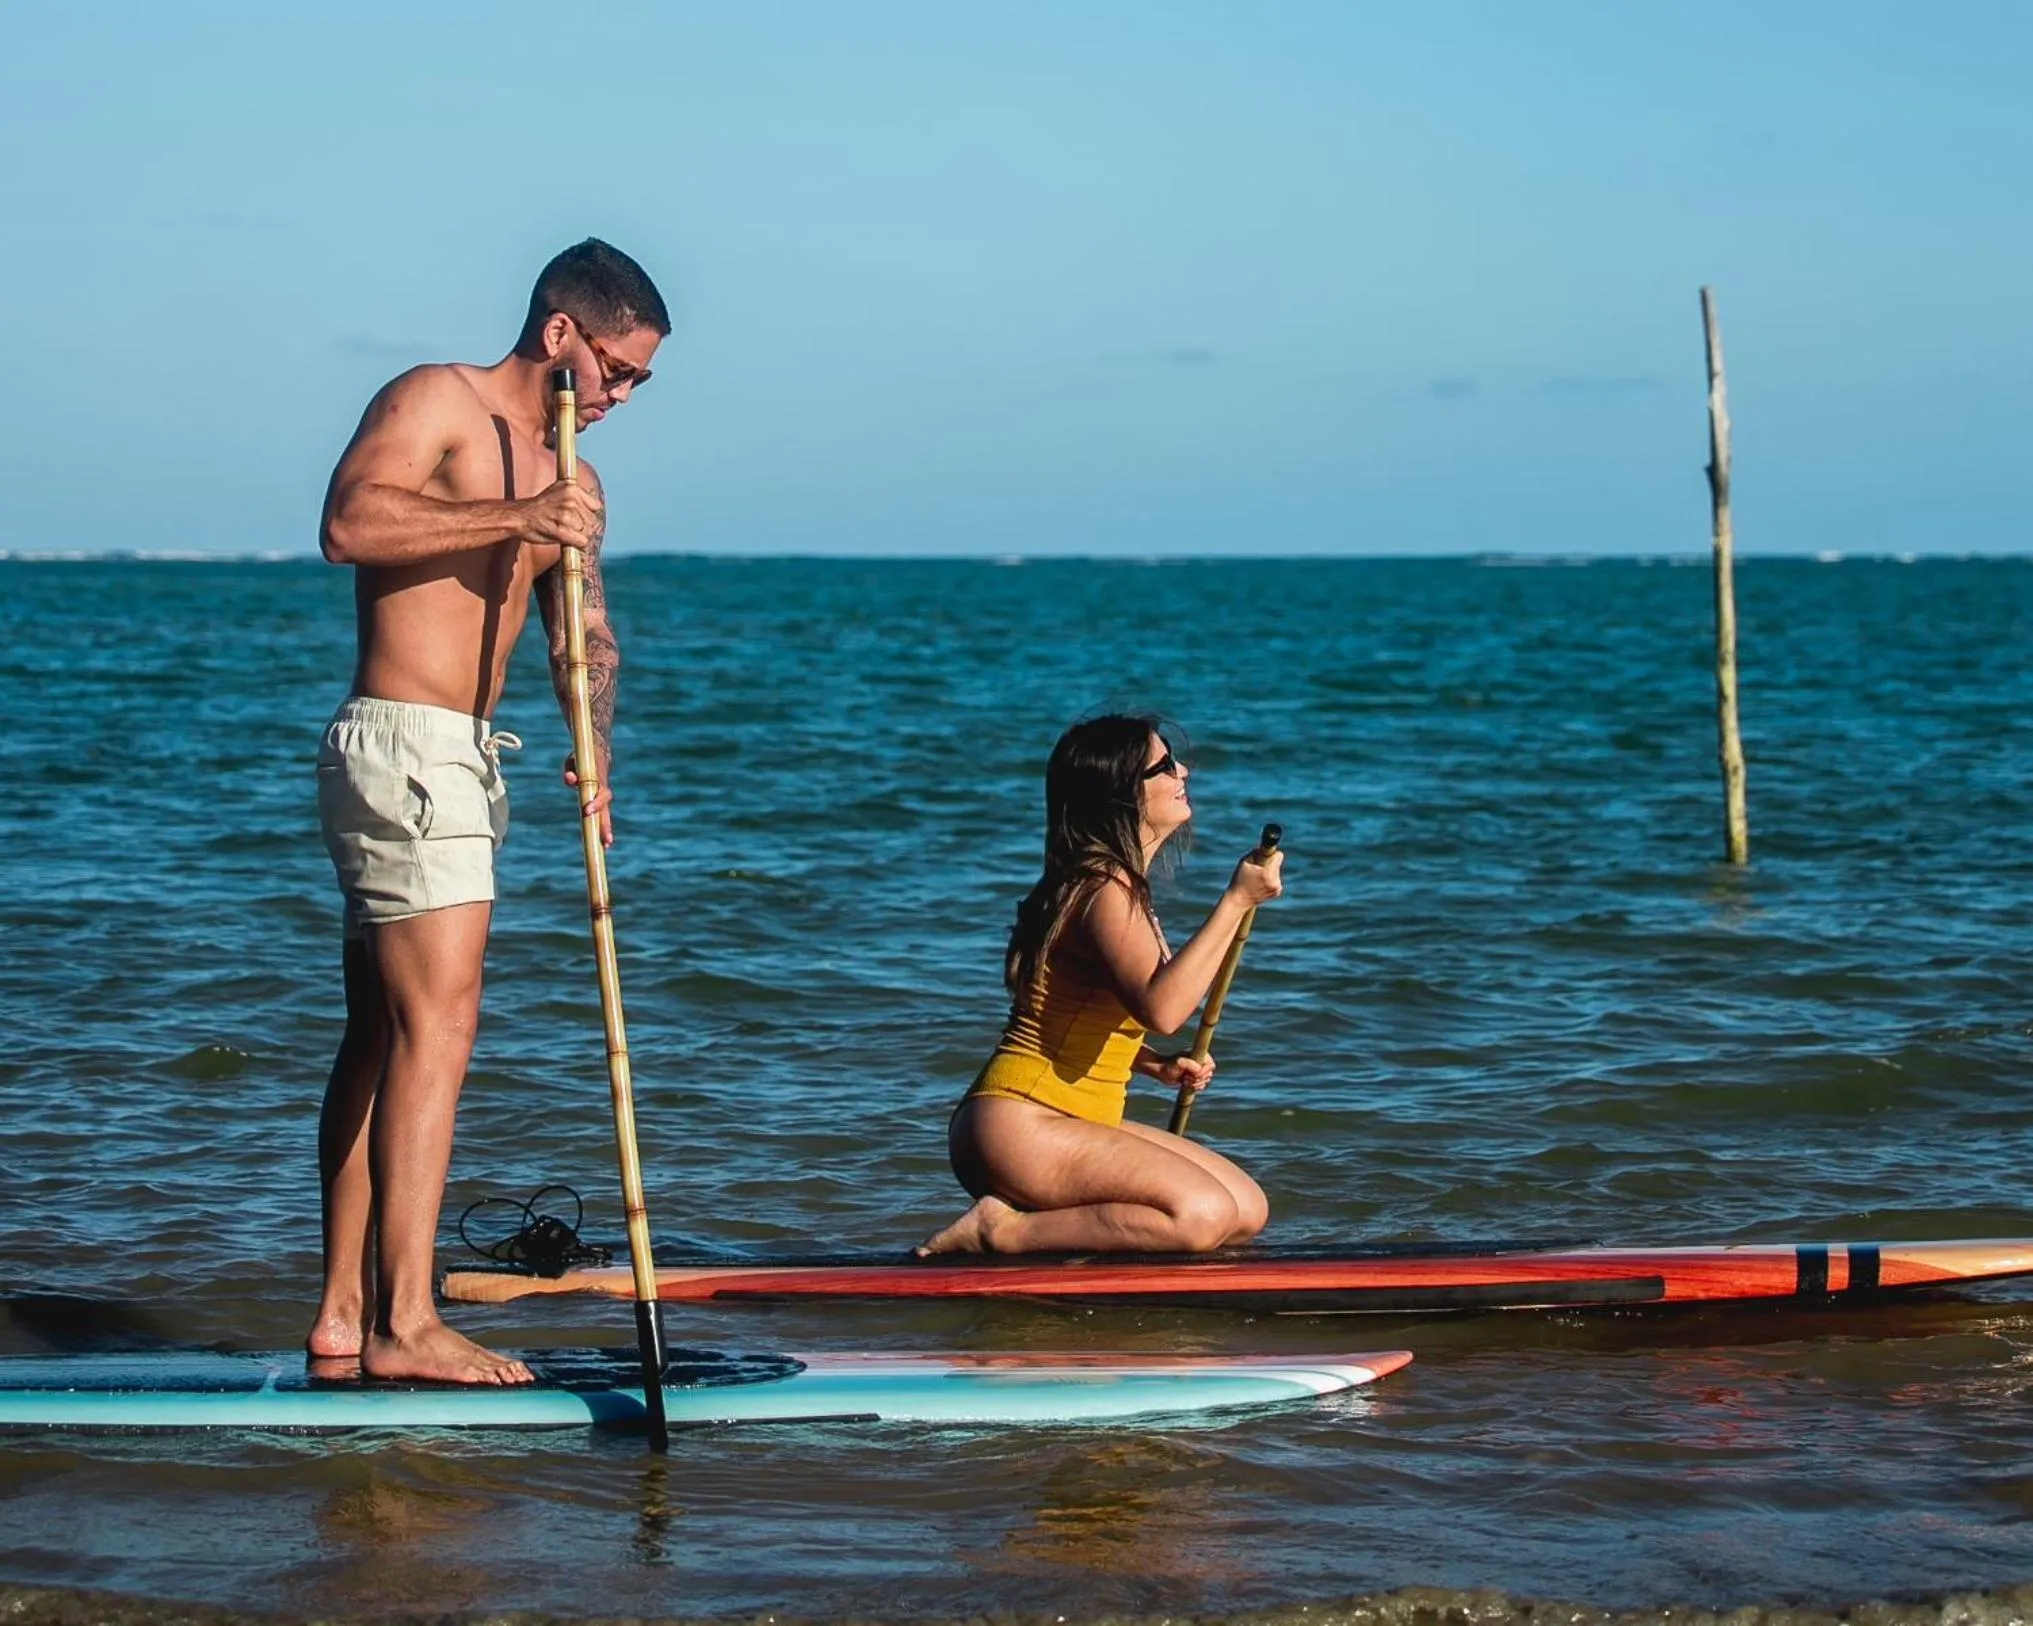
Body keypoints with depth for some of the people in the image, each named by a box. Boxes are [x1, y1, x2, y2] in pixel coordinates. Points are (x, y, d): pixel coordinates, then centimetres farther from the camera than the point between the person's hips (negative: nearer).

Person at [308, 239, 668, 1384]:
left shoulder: (559, 477, 21)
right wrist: (514, 519, -24)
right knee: (437, 1027, -14)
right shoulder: (436, 401, -4)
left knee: (385, 1039, 8)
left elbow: (585, 633, 12)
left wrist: (595, 750, -6)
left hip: (460, 770, 9)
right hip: (403, 753, -9)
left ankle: (343, 1318, 10)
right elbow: (349, 521, -21)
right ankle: (404, 1323, -16)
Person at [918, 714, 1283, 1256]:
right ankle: (1003, 1233, -16)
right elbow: (1160, 1008, -30)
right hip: (1019, 1125, -10)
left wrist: (1157, 1067, 10)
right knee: (1203, 1215, -25)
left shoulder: (1121, 886, 17)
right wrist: (1235, 902, -25)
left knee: (1247, 1211, 4)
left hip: (1077, 1122, 10)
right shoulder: (1104, 888, -14)